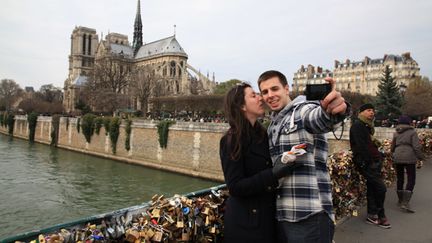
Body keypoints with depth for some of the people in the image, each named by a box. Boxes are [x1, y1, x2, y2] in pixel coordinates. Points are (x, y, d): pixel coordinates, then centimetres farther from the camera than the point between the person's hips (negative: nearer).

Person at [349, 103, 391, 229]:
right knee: (380, 188, -8)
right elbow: (361, 146, -18)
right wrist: (369, 161, -19)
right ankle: (380, 216, 5)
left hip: (373, 162, 9)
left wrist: (379, 157, 7)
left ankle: (372, 215, 21)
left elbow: (371, 145, 18)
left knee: (372, 188, 12)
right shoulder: (358, 125, -10)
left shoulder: (367, 126, 20)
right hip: (366, 163, -9)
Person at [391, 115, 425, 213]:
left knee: (400, 179, 14)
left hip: (397, 158, 4)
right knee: (411, 180, -1)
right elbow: (417, 147, -8)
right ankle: (405, 203, -10)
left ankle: (400, 200, 24)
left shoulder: (396, 133, 12)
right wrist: (421, 157, 4)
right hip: (409, 158, -4)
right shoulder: (412, 132, 0)